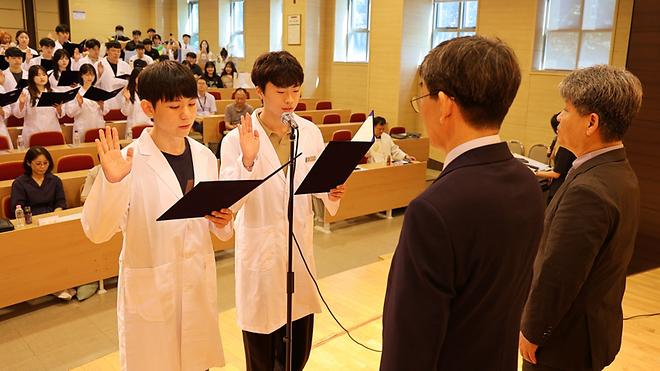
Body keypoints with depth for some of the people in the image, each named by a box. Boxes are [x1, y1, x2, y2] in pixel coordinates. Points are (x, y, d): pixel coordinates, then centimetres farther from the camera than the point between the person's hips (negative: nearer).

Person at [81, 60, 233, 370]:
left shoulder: (204, 156, 1)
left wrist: (222, 221, -12)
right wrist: (111, 182, -34)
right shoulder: (131, 160, -14)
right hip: (150, 291, -4)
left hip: (199, 284, 4)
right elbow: (97, 232, -19)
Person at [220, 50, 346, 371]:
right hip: (260, 251, -4)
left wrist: (332, 193, -14)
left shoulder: (311, 132, 0)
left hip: (301, 245, 4)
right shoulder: (237, 139, -13)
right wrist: (247, 160, -34)